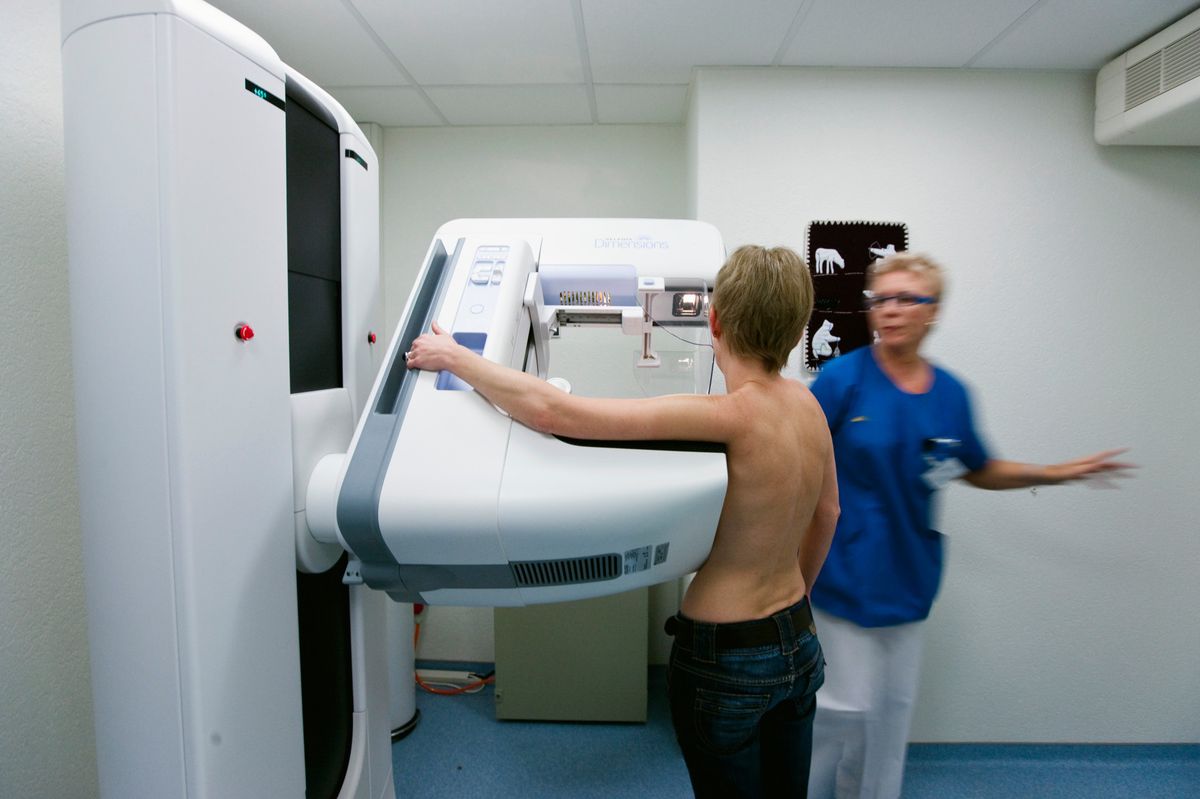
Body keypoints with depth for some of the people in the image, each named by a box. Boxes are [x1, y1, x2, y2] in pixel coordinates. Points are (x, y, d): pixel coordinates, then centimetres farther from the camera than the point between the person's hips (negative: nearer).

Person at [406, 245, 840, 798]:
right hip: (799, 644, 7)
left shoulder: (728, 416, -29)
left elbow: (552, 411, -32)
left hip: (725, 662, -7)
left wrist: (452, 355, -18)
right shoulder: (807, 404, -4)